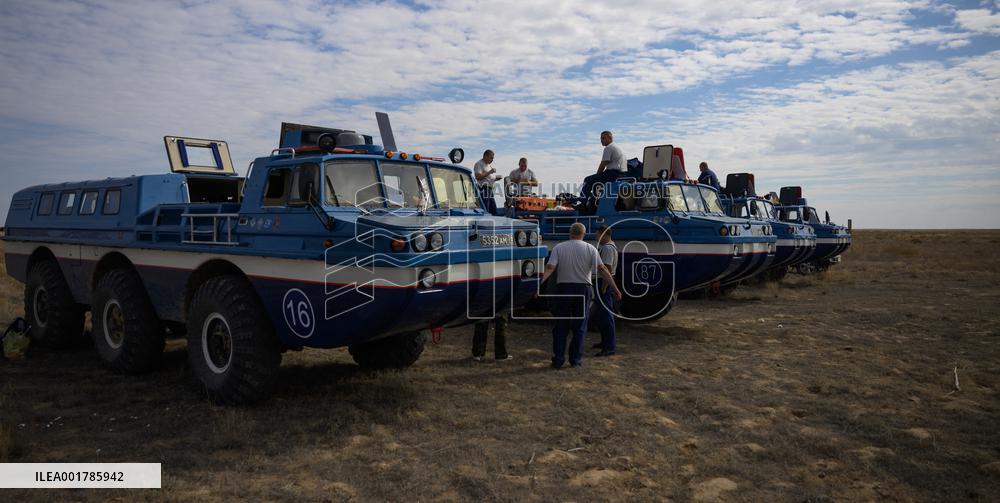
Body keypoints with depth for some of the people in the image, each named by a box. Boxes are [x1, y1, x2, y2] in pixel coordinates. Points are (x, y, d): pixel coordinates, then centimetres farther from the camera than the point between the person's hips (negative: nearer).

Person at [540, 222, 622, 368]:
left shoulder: (558, 248, 2)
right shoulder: (590, 248, 0)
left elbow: (550, 267, -11)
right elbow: (601, 269, -7)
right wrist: (615, 288, -6)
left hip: (563, 289, 1)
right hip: (583, 290, -1)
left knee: (560, 326, 8)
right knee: (580, 326, 8)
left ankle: (557, 360, 6)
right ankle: (575, 360, 10)